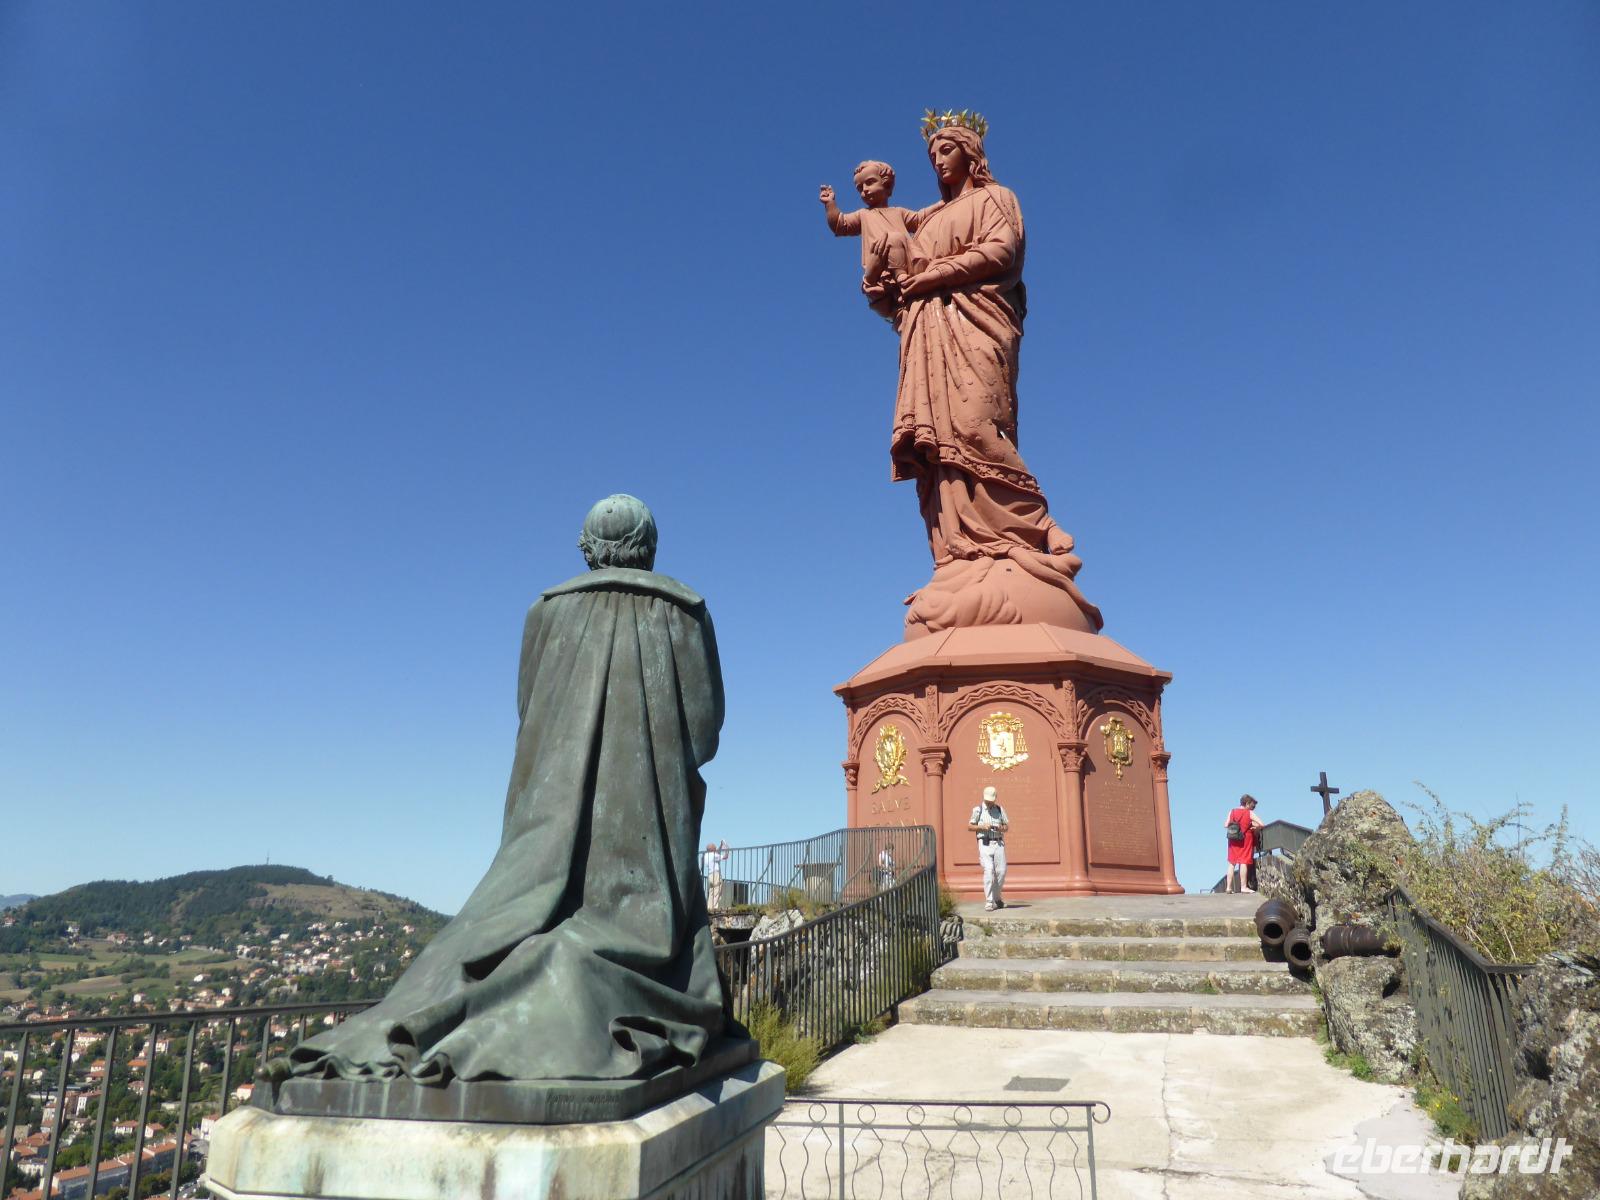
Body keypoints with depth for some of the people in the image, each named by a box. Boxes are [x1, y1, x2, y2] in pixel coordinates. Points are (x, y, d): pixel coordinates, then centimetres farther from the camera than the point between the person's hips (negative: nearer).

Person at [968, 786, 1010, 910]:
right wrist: (982, 827, -12)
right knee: (988, 871, -13)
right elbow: (969, 826, 5)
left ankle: (996, 897, 24)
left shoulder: (999, 809, 13)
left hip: (998, 843, 3)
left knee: (1001, 871, 1)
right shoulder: (978, 810, 5)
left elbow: (1007, 826, 16)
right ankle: (989, 902, -10)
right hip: (985, 844, -3)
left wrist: (1001, 828, -6)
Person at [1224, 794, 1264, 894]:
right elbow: (1261, 825, -12)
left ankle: (1228, 887, 4)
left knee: (1231, 863, 7)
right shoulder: (1250, 813, -3)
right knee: (1244, 862, -5)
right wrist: (1256, 828, 7)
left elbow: (1225, 826, 1)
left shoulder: (1232, 812, 8)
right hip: (1245, 840, -4)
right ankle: (1243, 886, -7)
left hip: (1233, 841, 4)